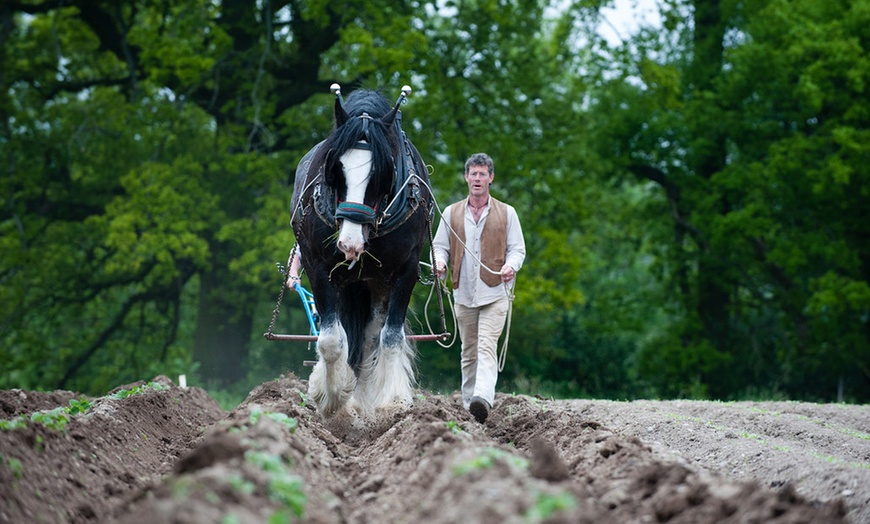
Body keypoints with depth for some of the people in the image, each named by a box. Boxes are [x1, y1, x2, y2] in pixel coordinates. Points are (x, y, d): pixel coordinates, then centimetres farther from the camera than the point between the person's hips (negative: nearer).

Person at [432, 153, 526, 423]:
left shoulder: (506, 213, 6)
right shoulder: (451, 213, 11)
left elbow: (517, 248, 5)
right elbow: (440, 245, 12)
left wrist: (511, 265, -18)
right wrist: (440, 261, -12)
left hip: (495, 292, -3)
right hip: (464, 294, 3)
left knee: (486, 346, -18)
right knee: (469, 352, 7)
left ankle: (483, 398, -33)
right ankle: (468, 406, 14)